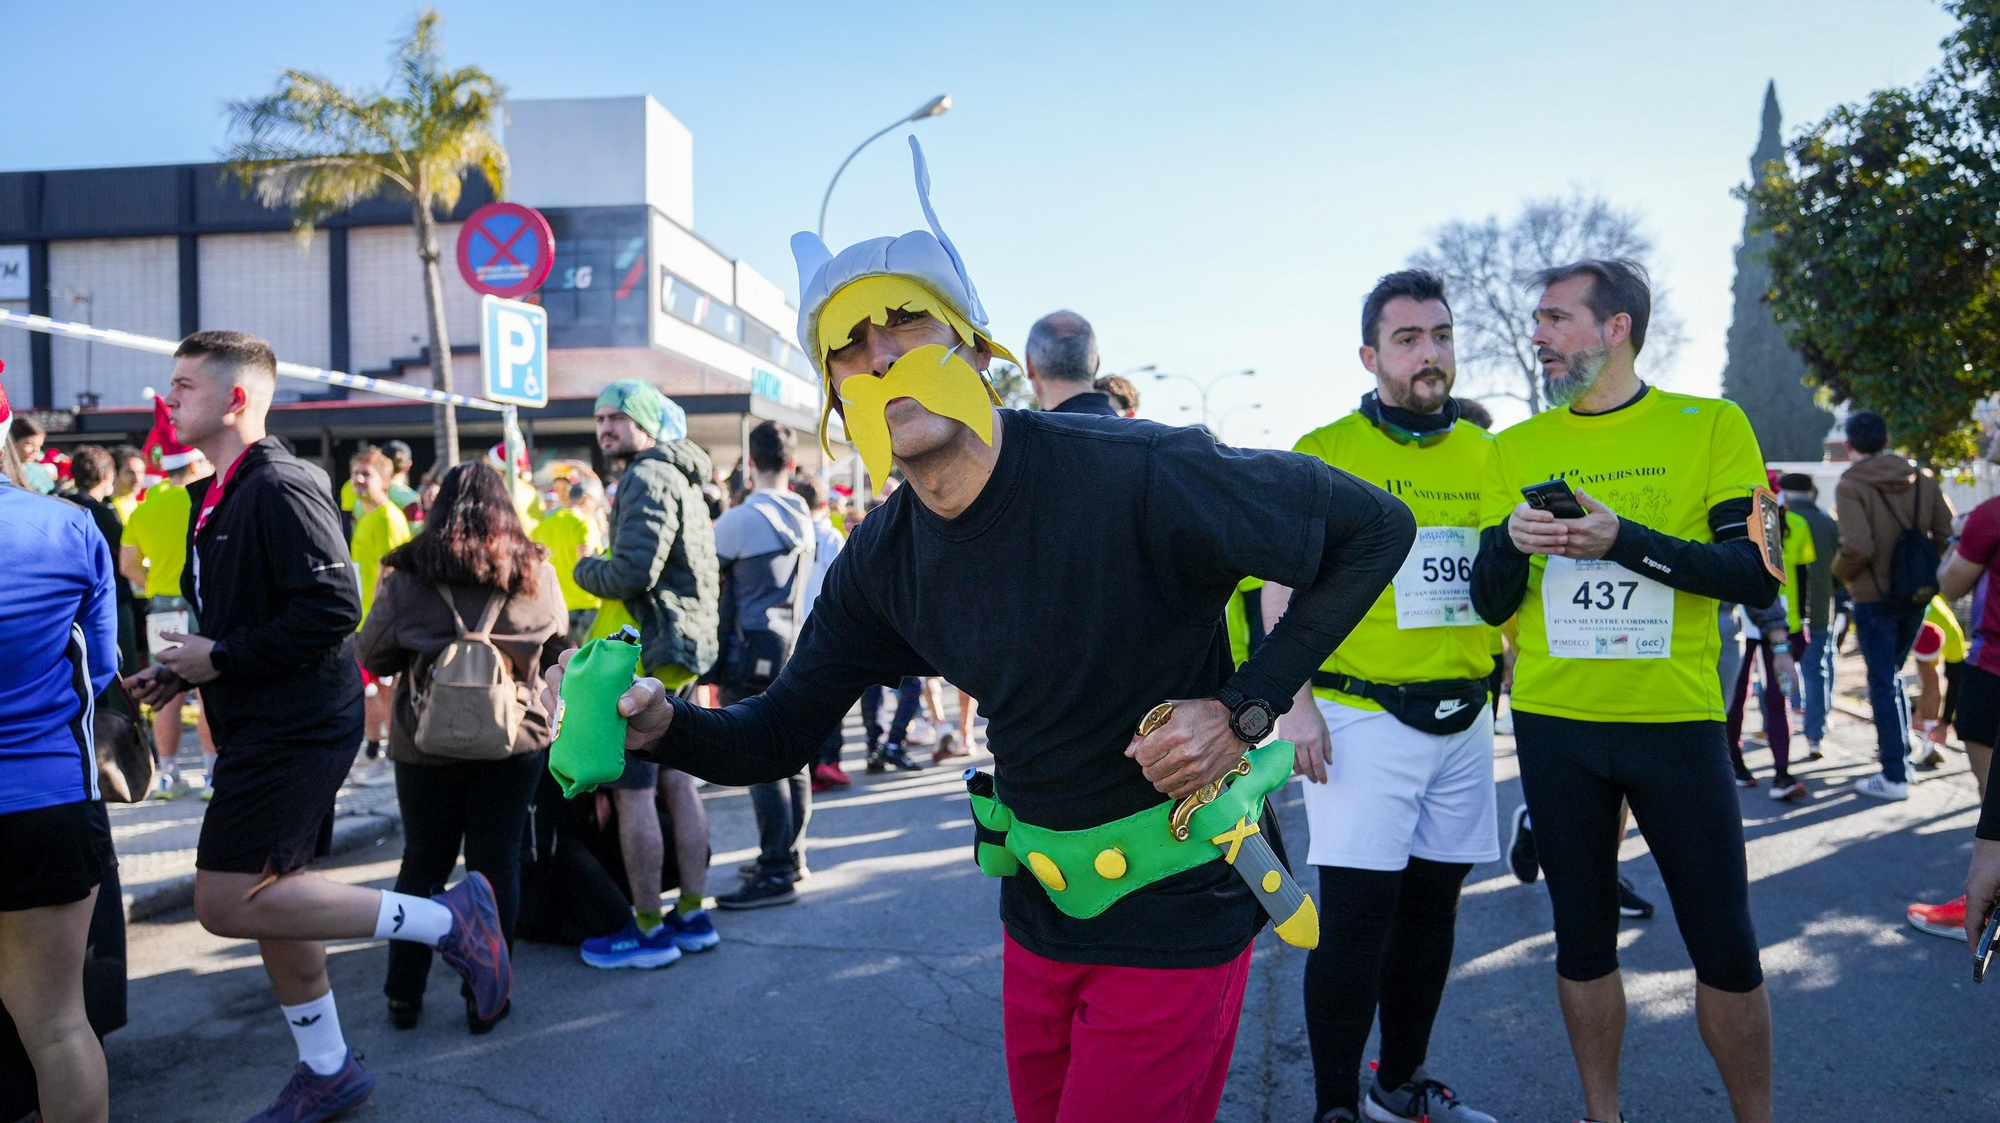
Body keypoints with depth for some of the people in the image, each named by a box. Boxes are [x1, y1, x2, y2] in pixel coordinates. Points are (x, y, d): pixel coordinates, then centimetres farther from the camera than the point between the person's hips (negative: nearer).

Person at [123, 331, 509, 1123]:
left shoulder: (280, 488, -16)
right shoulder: (218, 496, 14)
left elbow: (332, 608, -25)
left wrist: (222, 659, -19)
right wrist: (182, 671, 9)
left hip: (294, 725, -10)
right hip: (261, 726, 10)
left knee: (228, 900, -12)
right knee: (265, 898, 15)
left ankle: (447, 919, -5)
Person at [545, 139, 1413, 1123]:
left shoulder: (1128, 475, -24)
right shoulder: (882, 563, -5)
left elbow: (1373, 527, -16)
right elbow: (779, 736, 1)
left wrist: (1244, 708, -21)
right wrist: (663, 724, -20)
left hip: (1176, 909, -5)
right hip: (1040, 911, 6)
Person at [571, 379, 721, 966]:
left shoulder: (648, 478, -12)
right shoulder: (682, 481, 20)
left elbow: (632, 574, -22)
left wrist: (584, 569, -3)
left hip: (644, 653, -10)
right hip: (682, 651, 10)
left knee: (631, 791, -5)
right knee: (676, 781, 13)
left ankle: (649, 928, 1)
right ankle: (693, 914, 19)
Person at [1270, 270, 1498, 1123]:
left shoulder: (1483, 453, 10)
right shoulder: (1324, 453, -6)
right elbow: (1285, 587, -7)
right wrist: (1296, 703, -14)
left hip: (1464, 717, 6)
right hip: (1363, 718, -5)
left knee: (1432, 905, 14)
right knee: (1355, 916, -4)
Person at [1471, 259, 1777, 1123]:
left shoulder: (1711, 426, -1)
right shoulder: (1518, 448, 7)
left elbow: (1757, 574, -9)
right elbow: (1490, 605, 7)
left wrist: (1623, 539, -21)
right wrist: (1509, 543, -15)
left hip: (1677, 722, -2)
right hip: (1554, 726, 2)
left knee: (1725, 946, 4)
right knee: (1583, 939, 12)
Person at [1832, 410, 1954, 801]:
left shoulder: (1851, 485, -15)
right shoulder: (1921, 478, 2)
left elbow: (1858, 547, -24)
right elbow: (1946, 534, 4)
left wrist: (1840, 571, -5)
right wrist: (1923, 565, 18)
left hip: (1874, 597, -5)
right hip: (1916, 593, 5)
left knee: (1882, 684, 1)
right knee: (1891, 675, 23)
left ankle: (1893, 776, 3)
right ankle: (1900, 754, 28)